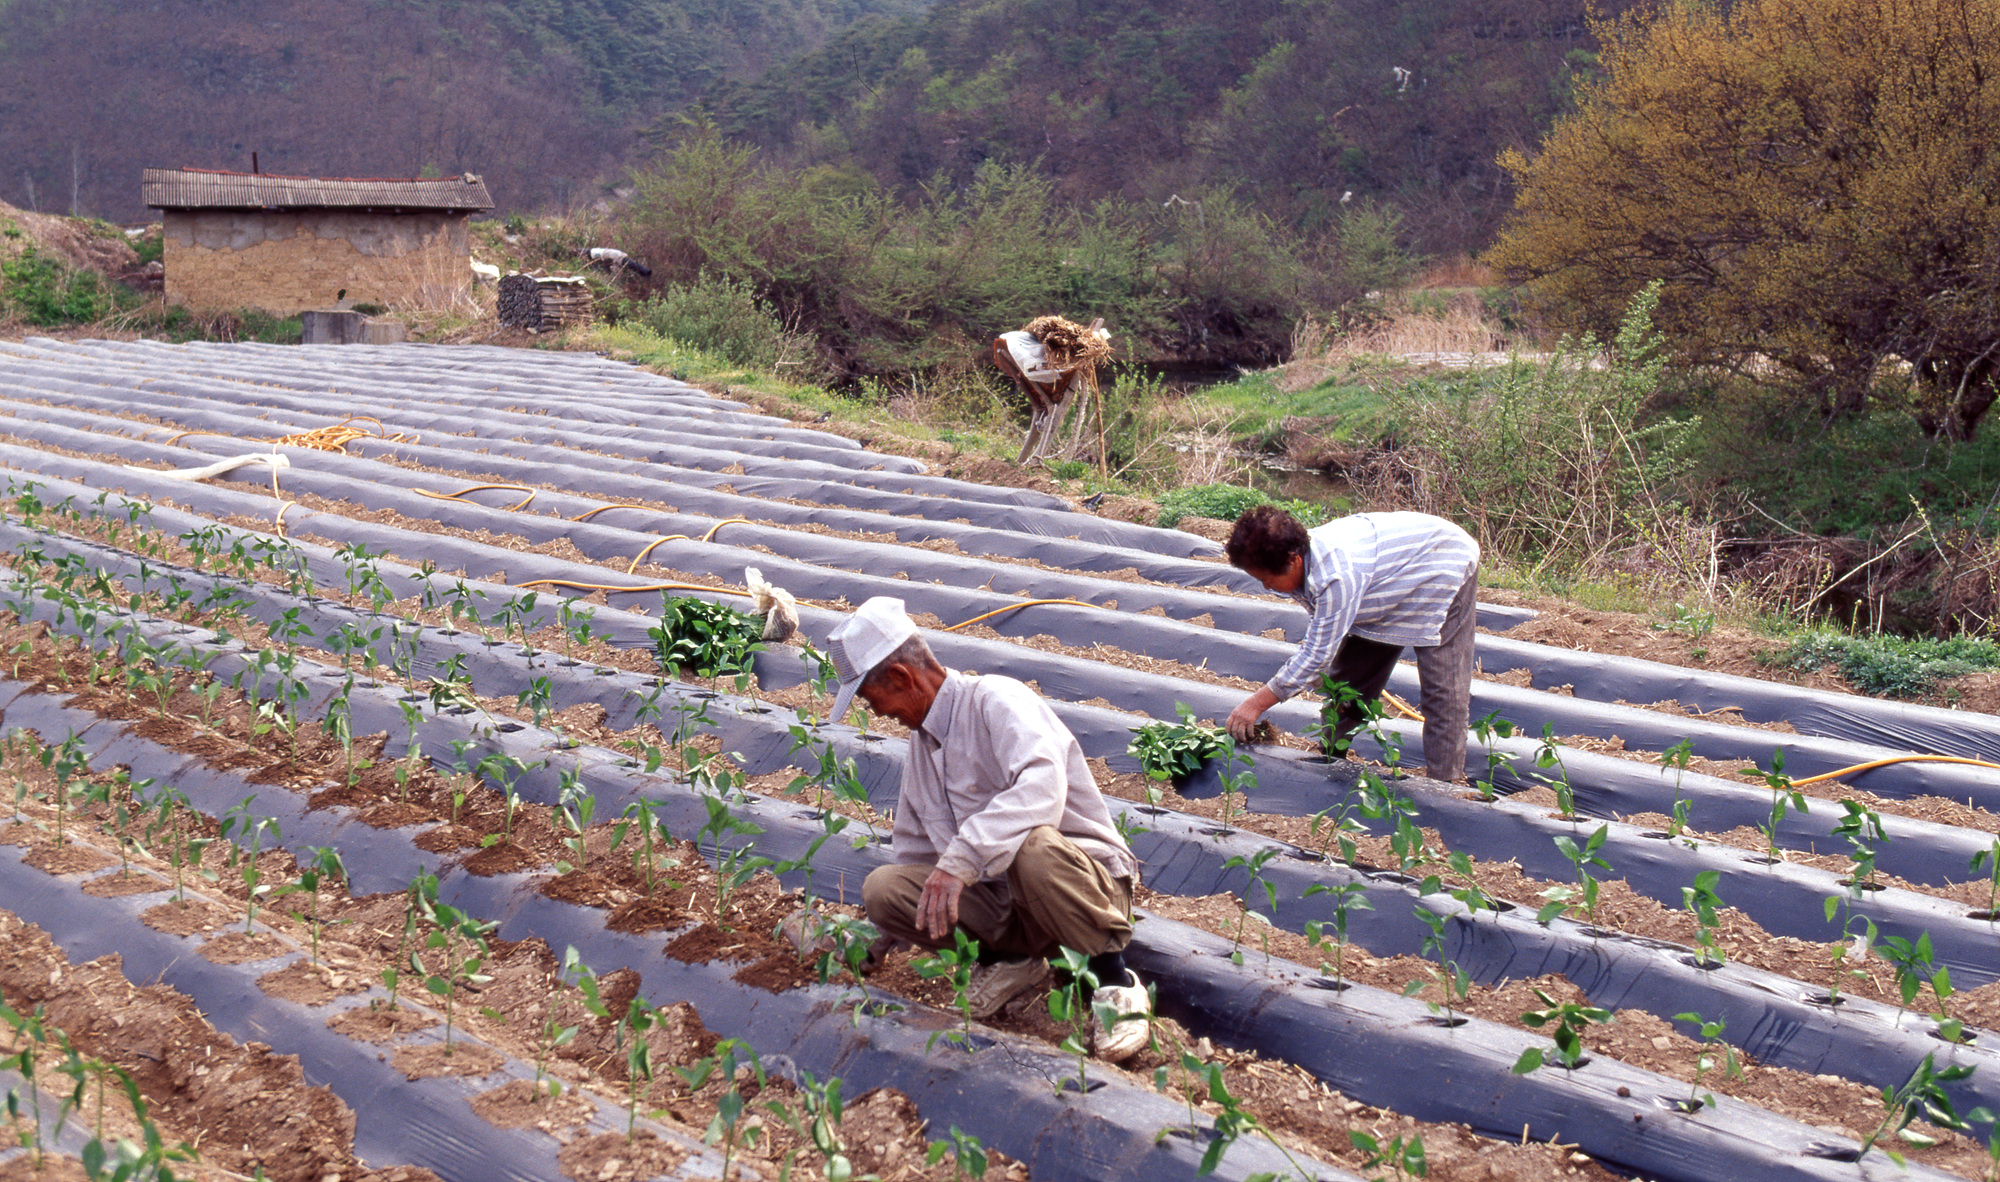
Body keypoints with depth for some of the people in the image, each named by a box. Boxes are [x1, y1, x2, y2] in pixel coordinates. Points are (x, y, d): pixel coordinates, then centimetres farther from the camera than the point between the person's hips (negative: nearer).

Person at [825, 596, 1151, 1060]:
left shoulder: (995, 700, -15)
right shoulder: (921, 740, 14)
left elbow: (1041, 787, -36)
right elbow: (915, 852, 25)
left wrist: (961, 857, -44)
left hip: (1085, 884, -7)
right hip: (1001, 904, 7)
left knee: (1033, 847, -41)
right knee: (882, 887, -14)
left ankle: (1114, 977, -18)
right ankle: (1009, 956, 3)